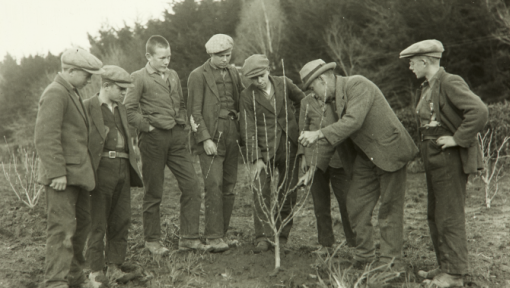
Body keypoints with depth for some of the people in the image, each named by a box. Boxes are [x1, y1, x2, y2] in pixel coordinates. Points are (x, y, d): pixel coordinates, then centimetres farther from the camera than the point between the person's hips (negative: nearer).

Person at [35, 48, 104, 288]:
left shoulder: (72, 93, 18)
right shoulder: (55, 93, -13)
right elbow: (46, 137, -21)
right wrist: (57, 173, -24)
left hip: (77, 173, 10)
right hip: (62, 176, -10)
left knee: (81, 223, 15)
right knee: (63, 228, -10)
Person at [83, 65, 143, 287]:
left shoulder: (121, 109, 20)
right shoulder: (87, 107, -1)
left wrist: (132, 167, 16)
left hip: (123, 168, 6)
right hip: (101, 168, -6)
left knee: (121, 221, 8)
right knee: (98, 223, -1)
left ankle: (114, 266, 19)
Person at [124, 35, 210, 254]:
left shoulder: (173, 75, 16)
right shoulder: (139, 78, -3)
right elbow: (129, 110, -10)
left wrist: (184, 125, 13)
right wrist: (147, 127, -10)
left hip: (177, 137, 6)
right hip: (154, 139, -5)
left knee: (191, 186, 0)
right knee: (153, 193, 4)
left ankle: (188, 238, 10)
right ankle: (152, 240, 20)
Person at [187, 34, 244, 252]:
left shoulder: (234, 73, 15)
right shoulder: (198, 76, -1)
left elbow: (241, 103, 19)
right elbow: (194, 111, -6)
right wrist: (205, 138, -13)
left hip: (231, 137, 6)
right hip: (211, 137, -5)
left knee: (229, 187, 7)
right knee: (214, 185, -10)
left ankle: (222, 232, 17)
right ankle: (214, 236, -2)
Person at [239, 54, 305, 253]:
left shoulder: (284, 84, 2)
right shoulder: (247, 96, -3)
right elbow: (248, 130, -5)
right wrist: (255, 159, -10)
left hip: (290, 147, 2)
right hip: (264, 150, -2)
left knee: (287, 194, 5)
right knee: (260, 193, -11)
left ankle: (282, 236, 18)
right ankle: (263, 238, -6)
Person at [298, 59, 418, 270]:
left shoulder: (358, 84, -16)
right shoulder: (337, 99, 10)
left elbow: (354, 121, -28)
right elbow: (337, 134, 15)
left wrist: (318, 134, -29)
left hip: (389, 151, -8)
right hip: (366, 158, 9)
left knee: (389, 209, 1)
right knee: (356, 205, 7)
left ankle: (391, 261, 13)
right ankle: (364, 257, 20)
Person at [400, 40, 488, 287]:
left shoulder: (450, 83, -16)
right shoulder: (426, 88, 12)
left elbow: (479, 111, -26)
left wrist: (457, 139, -22)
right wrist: (426, 145, 9)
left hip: (451, 159, -10)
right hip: (434, 159, 10)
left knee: (450, 217, -2)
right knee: (435, 215, 15)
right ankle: (445, 267, 28)